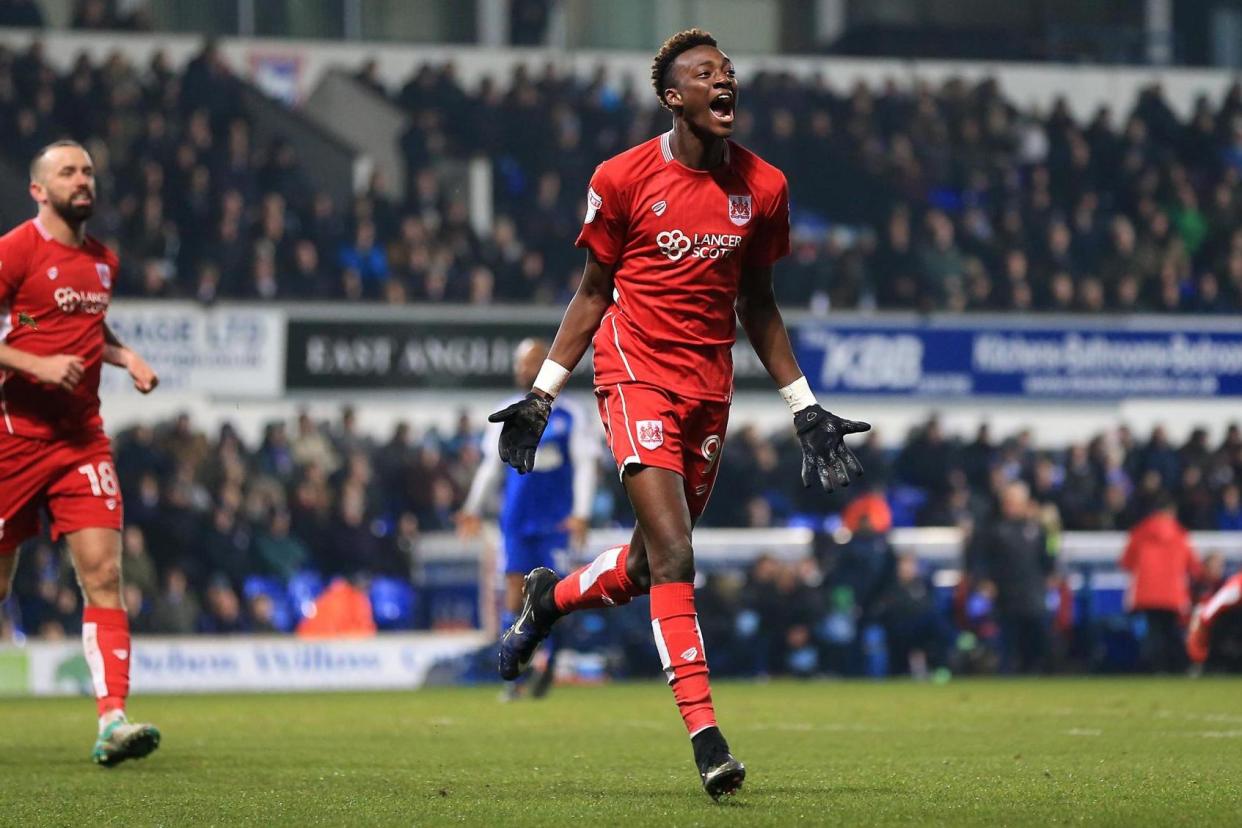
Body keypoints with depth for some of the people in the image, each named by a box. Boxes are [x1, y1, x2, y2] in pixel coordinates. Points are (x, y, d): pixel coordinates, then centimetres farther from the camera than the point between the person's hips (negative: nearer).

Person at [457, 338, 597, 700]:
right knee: (515, 590, -7)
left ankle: (549, 664, 19)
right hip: (517, 519, 2)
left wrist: (581, 514, -11)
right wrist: (473, 508, 14)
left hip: (556, 520, -2)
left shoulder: (570, 415, -1)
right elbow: (491, 465, 17)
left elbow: (585, 466, -1)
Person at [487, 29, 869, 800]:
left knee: (652, 565, 10)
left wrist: (806, 409, 15)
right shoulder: (624, 179, -5)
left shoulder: (761, 186, 5)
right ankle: (706, 734, -17)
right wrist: (541, 394, 4)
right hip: (637, 372, -4)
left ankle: (550, 597, 41)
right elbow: (593, 292, 6)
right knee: (673, 556, -15)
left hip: (710, 383, 4)